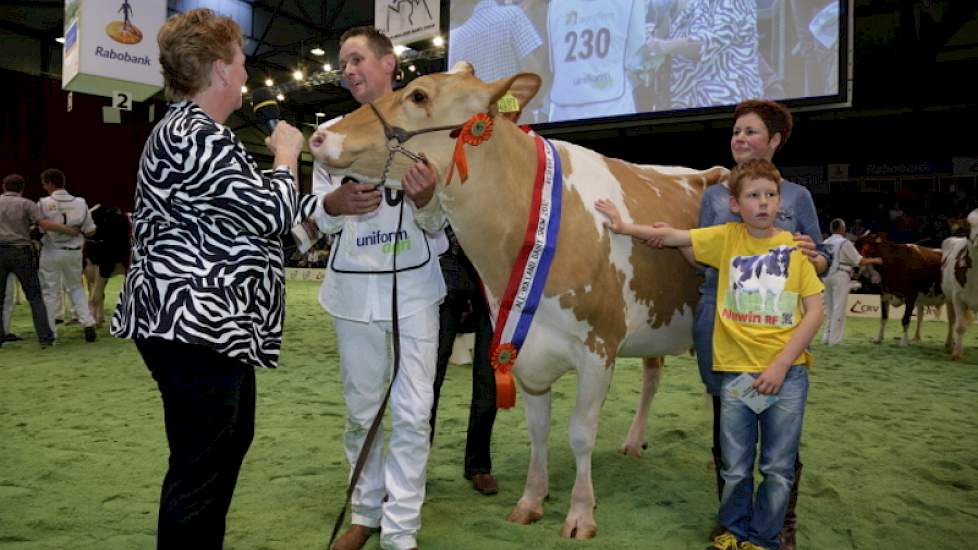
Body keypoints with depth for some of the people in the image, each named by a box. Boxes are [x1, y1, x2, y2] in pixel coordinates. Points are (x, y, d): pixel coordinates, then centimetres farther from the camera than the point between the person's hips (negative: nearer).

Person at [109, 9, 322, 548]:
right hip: (193, 324, -12)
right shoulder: (194, 137, -18)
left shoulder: (192, 131, 18)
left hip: (214, 322, 12)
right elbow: (272, 212, -18)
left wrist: (336, 202, 19)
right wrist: (286, 155, 0)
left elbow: (249, 211, 20)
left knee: (231, 440, 21)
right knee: (200, 464, -2)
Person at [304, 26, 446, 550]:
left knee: (412, 414, -1)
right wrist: (335, 203, -18)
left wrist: (425, 200, -24)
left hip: (414, 286, -2)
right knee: (361, 410, 13)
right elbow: (314, 216, 5)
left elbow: (437, 223, -1)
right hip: (352, 288, 3)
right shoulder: (332, 132, 5)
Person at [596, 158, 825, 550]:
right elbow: (671, 236, 3)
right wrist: (624, 227, -6)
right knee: (735, 466, 9)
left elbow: (814, 312, -2)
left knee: (778, 468, 8)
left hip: (787, 371, 0)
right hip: (735, 370, 0)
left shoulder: (794, 247, 0)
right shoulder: (727, 238, 2)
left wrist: (781, 364, -10)